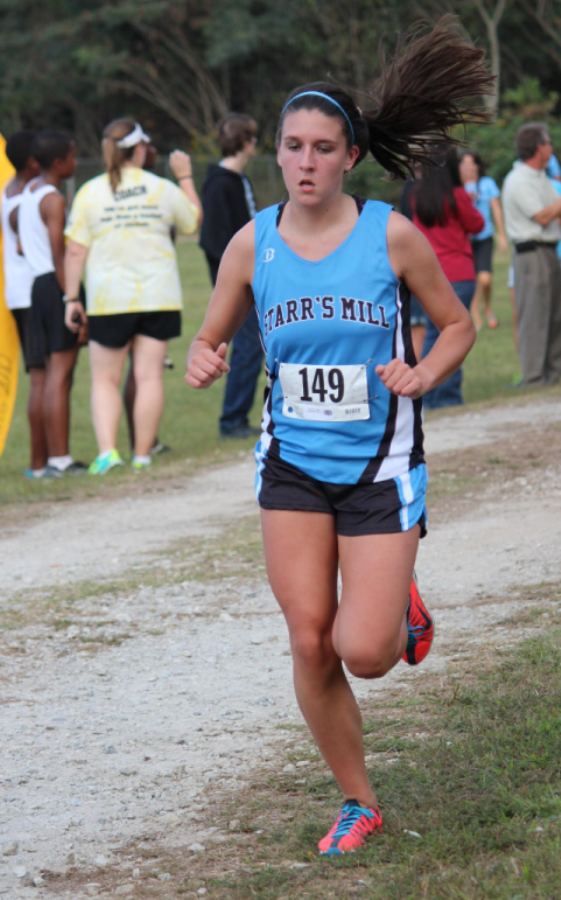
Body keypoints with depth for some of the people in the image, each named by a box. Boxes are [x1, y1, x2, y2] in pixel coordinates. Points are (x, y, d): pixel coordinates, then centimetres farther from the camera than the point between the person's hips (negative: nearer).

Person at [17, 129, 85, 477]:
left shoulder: (28, 192, 18)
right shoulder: (54, 200, -10)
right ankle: (60, 459, -17)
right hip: (56, 286, -9)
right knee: (60, 374, -12)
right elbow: (59, 255, -17)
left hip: (37, 284, 9)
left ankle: (39, 462, 9)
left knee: (41, 378, 8)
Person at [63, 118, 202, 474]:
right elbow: (194, 221, 17)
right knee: (150, 376, 5)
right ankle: (142, 455, 5)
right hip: (158, 297, 1)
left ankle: (107, 451, -8)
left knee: (105, 379, 8)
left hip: (109, 298, -1)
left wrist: (72, 298, 1)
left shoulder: (90, 192, -3)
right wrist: (186, 177, 26)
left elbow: (75, 251, -5)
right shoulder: (163, 189, 0)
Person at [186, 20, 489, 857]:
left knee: (365, 653, -10)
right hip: (293, 465, 3)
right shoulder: (252, 243, -3)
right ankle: (358, 802, 19)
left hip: (381, 466, -3)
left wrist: (424, 374, -18)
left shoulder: (393, 236, -10)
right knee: (309, 643, 0)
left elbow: (458, 325, 2)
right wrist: (202, 362, -16)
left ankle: (402, 608, 28)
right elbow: (210, 341, 8)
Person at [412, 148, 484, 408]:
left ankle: (427, 397, 15)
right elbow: (476, 225, 0)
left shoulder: (418, 195, 3)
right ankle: (448, 396, -4)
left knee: (432, 334, 14)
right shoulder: (457, 196, -12)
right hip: (458, 274, -5)